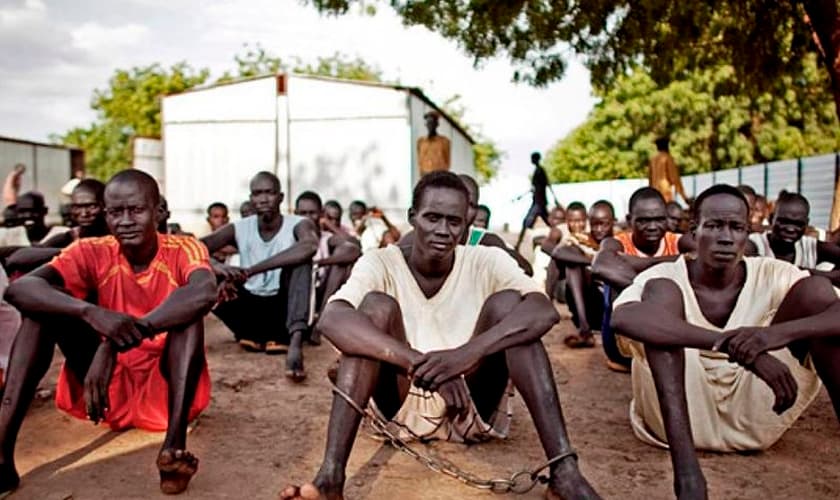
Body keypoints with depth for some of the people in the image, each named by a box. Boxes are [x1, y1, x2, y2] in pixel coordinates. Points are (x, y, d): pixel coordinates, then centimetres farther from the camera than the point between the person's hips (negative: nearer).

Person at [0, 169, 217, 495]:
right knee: (44, 304, -16)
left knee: (188, 309, -28)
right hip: (107, 384, 2)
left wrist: (115, 342, -42)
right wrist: (91, 312, -43)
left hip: (166, 385, -2)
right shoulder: (92, 252, -7)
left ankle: (175, 445, -39)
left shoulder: (183, 250, -12)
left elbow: (205, 293, -37)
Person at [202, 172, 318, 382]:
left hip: (283, 308, -3)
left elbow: (310, 246, -39)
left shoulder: (298, 225, -13)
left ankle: (295, 340, -43)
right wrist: (214, 266, -42)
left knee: (300, 258, -28)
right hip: (251, 306, 3)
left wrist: (249, 271, -42)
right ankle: (262, 337, -15)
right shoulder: (239, 228, -5)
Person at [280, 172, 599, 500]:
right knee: (376, 304, -24)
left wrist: (470, 352, -44)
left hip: (474, 406, 1)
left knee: (507, 302, -21)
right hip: (402, 404, 0)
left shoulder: (486, 261, -8)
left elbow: (544, 312, -27)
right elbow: (331, 320, -31)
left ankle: (563, 471, -30)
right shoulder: (381, 263, -11)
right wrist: (421, 364, -44)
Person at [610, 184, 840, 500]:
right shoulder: (666, 279, -12)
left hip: (754, 418, 3)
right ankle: (687, 473, -37)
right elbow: (622, 318, -37)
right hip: (680, 415, -2)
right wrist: (735, 346, -45)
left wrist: (781, 332, -38)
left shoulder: (771, 276, -2)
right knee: (660, 292, -26)